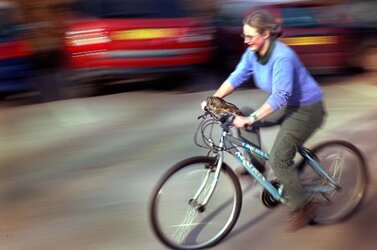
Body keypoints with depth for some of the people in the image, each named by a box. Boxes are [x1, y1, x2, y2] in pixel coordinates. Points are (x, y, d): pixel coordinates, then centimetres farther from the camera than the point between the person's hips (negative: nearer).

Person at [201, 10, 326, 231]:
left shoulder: (282, 56, -30)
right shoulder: (253, 53, -5)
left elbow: (280, 96, -36)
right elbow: (236, 77, -4)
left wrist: (251, 119, -43)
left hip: (307, 109, -8)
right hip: (287, 106, 9)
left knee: (279, 158, -17)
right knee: (243, 116, 0)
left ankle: (302, 206, 3)